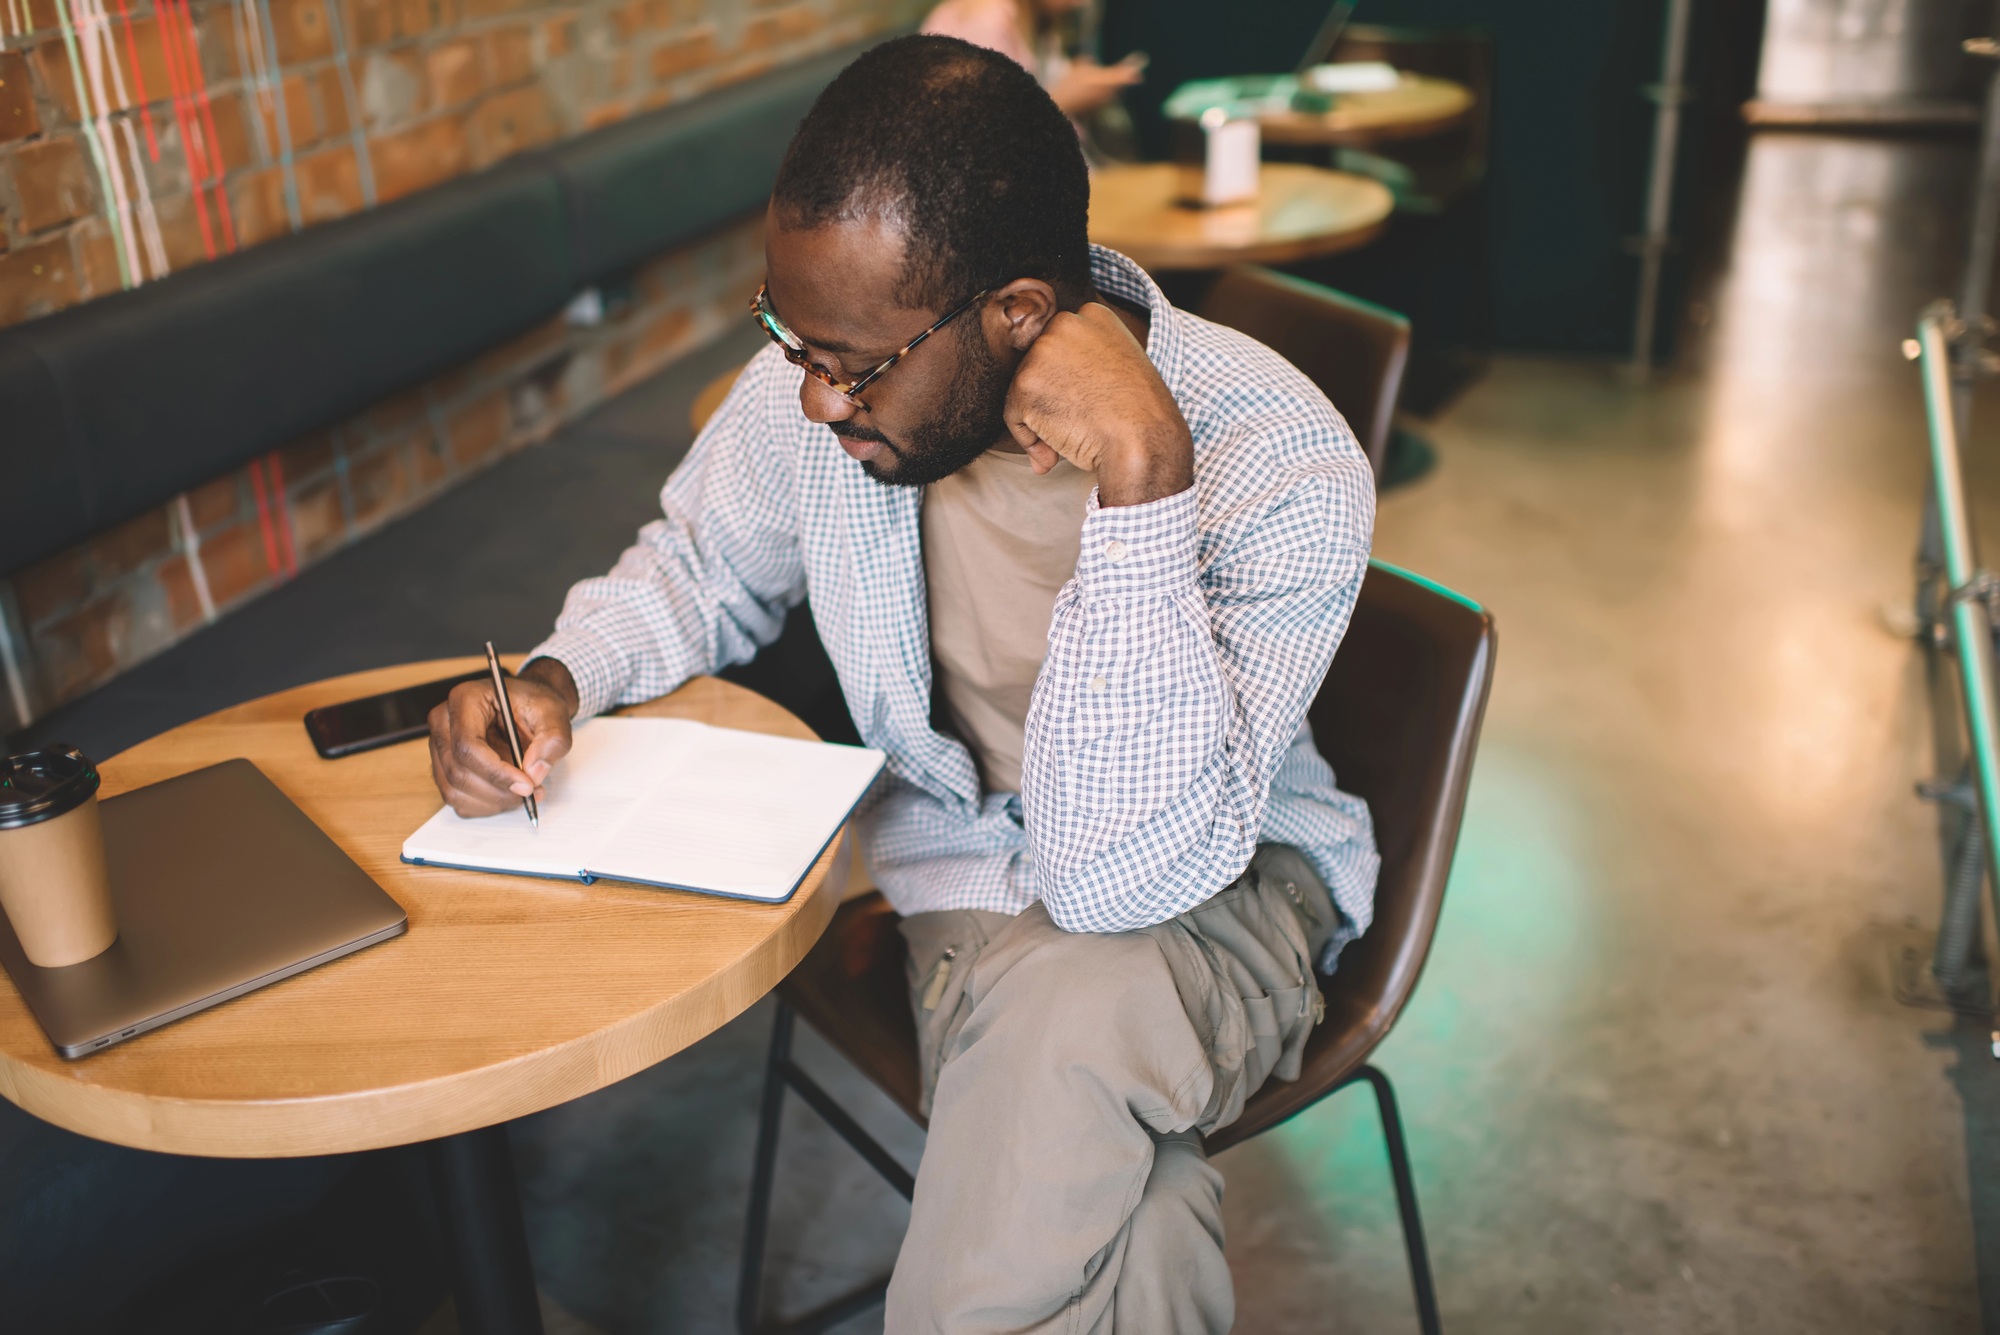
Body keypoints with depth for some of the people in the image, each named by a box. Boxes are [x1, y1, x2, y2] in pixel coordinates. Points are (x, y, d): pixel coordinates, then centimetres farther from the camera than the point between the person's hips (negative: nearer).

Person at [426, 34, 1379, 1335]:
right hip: (940, 849, 3)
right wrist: (559, 678, -11)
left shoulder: (1282, 473, -26)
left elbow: (1121, 870, -34)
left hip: (1210, 880, -3)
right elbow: (701, 566, 9)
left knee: (1067, 1021, -36)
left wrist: (1143, 481, -41)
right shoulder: (822, 376, -12)